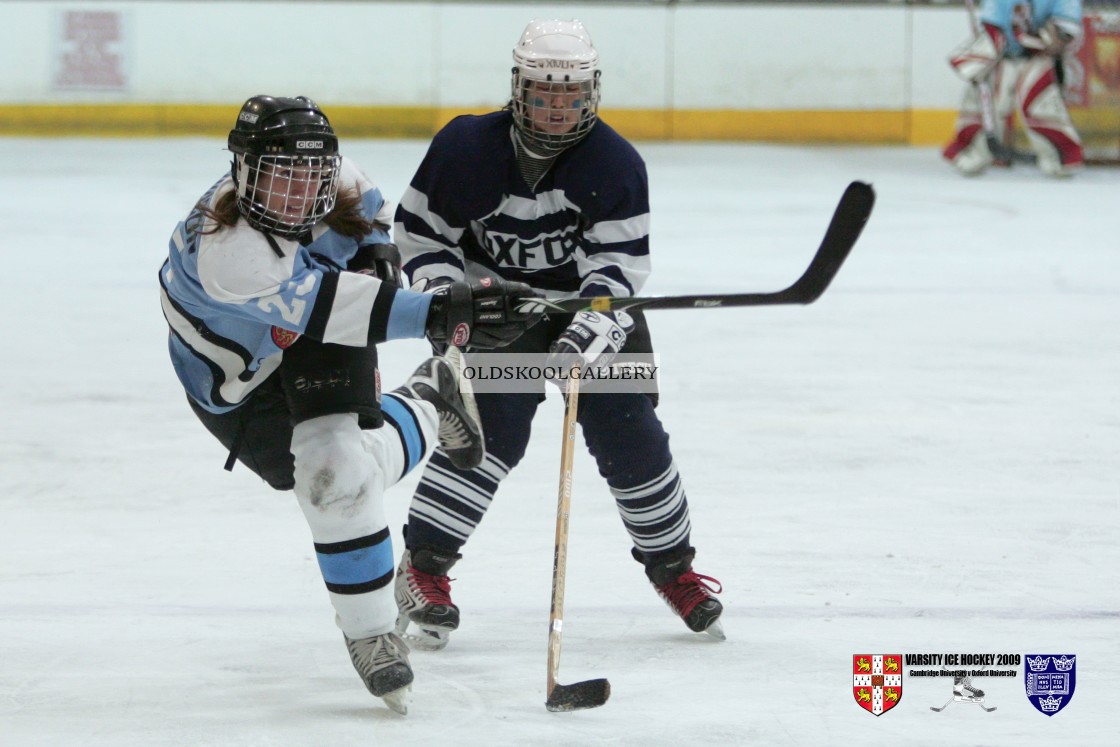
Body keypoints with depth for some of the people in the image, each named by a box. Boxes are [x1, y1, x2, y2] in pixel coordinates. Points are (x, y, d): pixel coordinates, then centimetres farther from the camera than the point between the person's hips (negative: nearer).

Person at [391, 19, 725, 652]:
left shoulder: (618, 165, -14)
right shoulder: (467, 148, -14)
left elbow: (621, 263, -19)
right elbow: (419, 228, -2)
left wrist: (587, 332, -34)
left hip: (593, 313, 2)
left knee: (628, 435, -2)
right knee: (493, 428, -20)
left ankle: (673, 567, 20)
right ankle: (423, 570, -13)